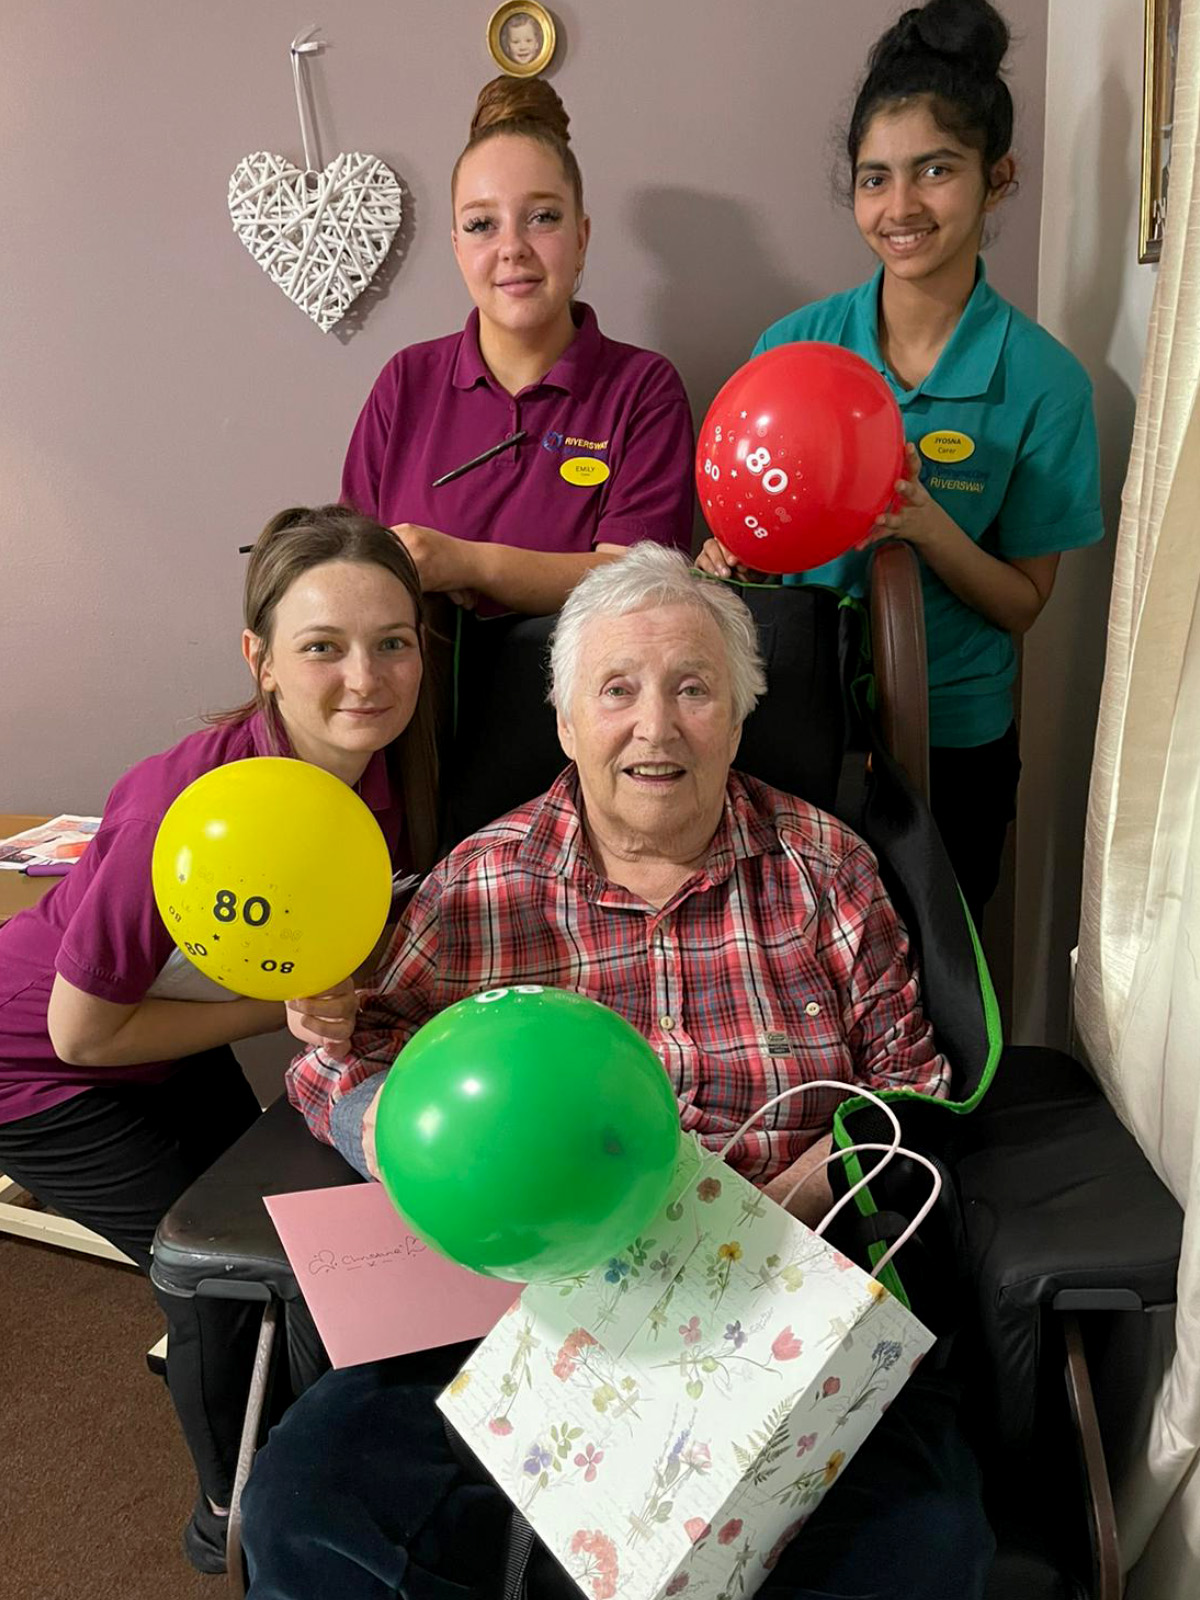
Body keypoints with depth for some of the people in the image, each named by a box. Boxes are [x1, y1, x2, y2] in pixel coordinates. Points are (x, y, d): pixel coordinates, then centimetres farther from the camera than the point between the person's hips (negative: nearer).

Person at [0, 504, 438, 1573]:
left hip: (163, 1041, 7)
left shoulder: (381, 772, -19)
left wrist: (329, 1004, -25)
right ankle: (232, 1510, 32)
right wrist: (283, 1006, -27)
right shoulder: (193, 808, -39)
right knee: (225, 1267, 0)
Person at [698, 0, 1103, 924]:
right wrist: (730, 554, -18)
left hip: (951, 745, -1)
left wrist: (930, 529, -25)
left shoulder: (1043, 381, -11)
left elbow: (1023, 604, -7)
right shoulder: (794, 346, -6)